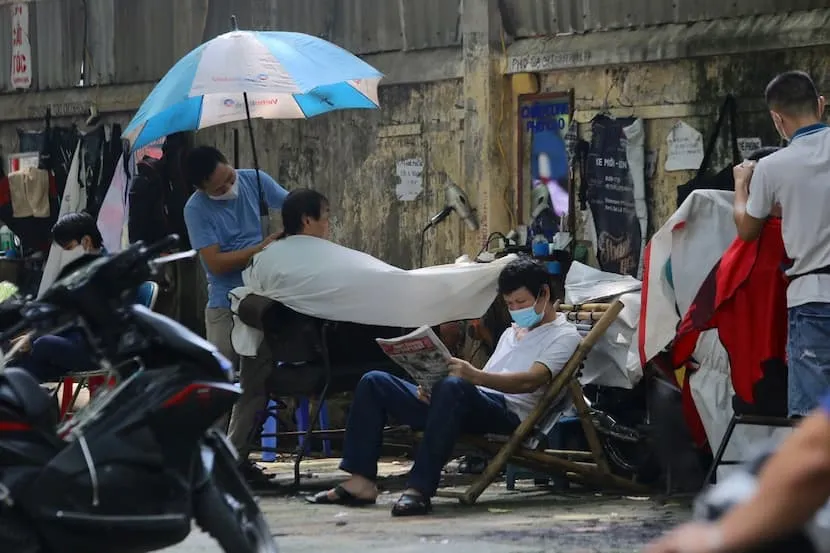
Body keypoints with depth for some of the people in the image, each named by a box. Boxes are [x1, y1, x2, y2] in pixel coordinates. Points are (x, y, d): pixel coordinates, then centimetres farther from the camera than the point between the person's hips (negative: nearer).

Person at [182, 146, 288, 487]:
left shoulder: (254, 181, -1)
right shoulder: (197, 209, -12)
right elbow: (215, 263, -18)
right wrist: (262, 248, -20)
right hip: (226, 304, -5)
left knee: (255, 383, 9)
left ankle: (237, 456, 18)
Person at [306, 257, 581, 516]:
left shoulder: (564, 336, 5)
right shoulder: (511, 333, 33)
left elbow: (531, 381, -14)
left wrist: (475, 376, -30)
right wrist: (432, 385, 3)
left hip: (508, 412, -9)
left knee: (454, 387, -42)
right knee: (374, 382, -1)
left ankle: (419, 490, -47)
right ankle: (360, 482, -14)